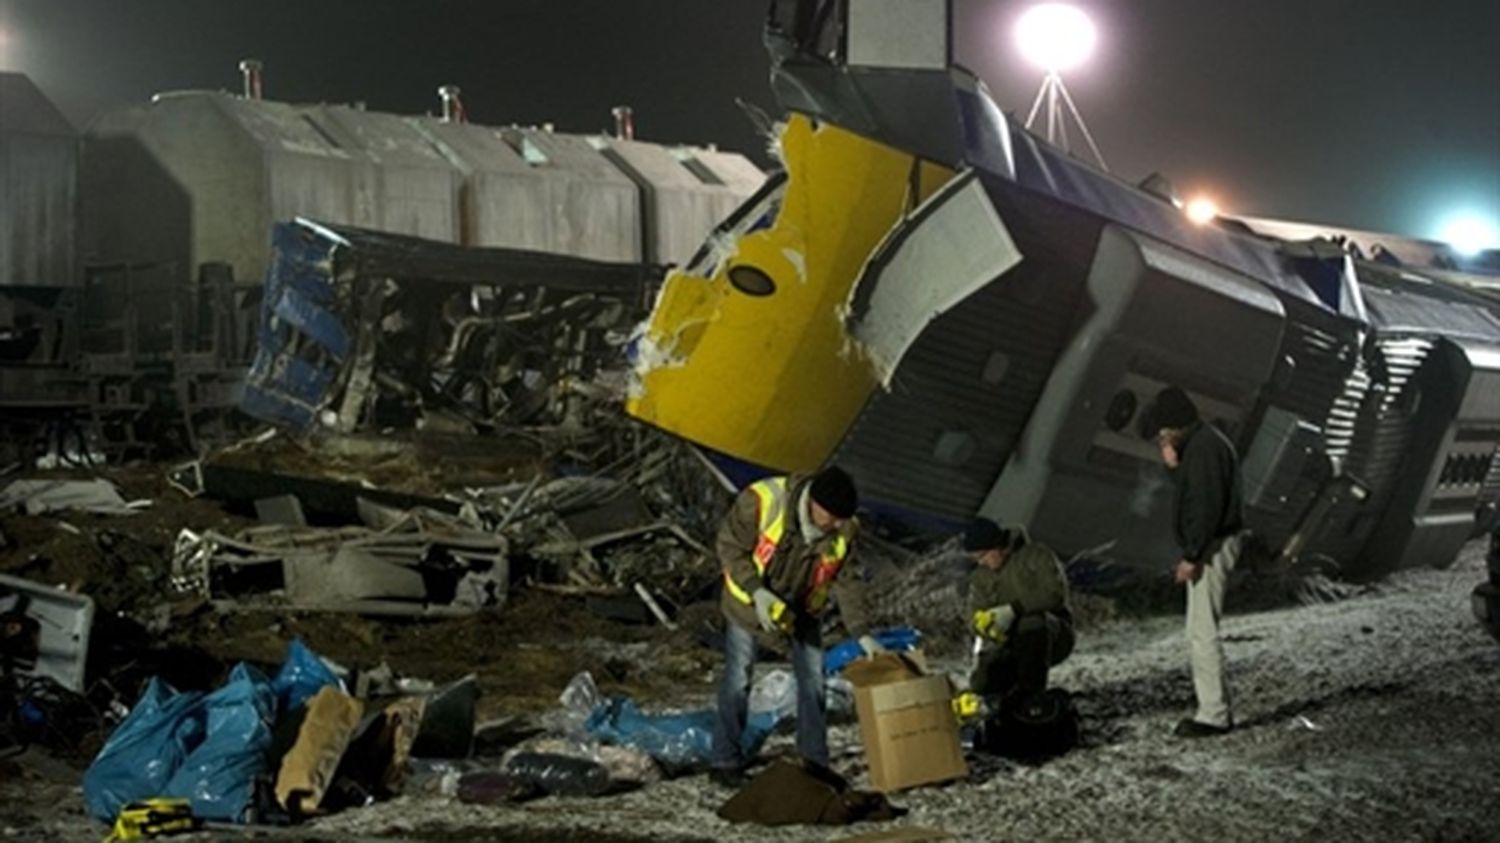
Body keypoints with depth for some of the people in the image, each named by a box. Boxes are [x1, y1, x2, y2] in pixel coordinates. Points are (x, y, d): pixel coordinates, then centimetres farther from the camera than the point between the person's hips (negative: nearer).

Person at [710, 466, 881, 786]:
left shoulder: (844, 530, -20)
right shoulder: (761, 500, -33)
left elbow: (845, 582, -8)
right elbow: (729, 546, -21)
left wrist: (862, 633, -13)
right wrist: (757, 591, -31)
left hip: (803, 607, 4)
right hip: (750, 601, -3)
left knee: (813, 681, 5)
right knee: (738, 680, 1)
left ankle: (814, 762, 18)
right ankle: (725, 762, 14)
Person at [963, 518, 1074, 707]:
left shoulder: (1036, 555, -7)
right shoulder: (982, 576, 8)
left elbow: (1055, 593, -21)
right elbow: (975, 617, 3)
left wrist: (1014, 609, -30)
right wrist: (983, 624, -23)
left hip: (1054, 636, -4)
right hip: (1009, 644, 4)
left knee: (1033, 623, -39)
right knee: (983, 685, -20)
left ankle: (1031, 689, -24)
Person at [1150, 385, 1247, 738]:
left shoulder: (1205, 446, -17)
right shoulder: (1202, 442, 16)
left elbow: (1209, 505, -23)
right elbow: (1189, 493, 22)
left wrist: (1191, 556, -22)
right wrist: (1173, 464, 7)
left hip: (1212, 547, -11)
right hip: (1210, 547, 11)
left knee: (1202, 632, -9)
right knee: (1201, 631, 15)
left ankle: (1214, 714, -7)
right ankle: (1214, 708, 20)